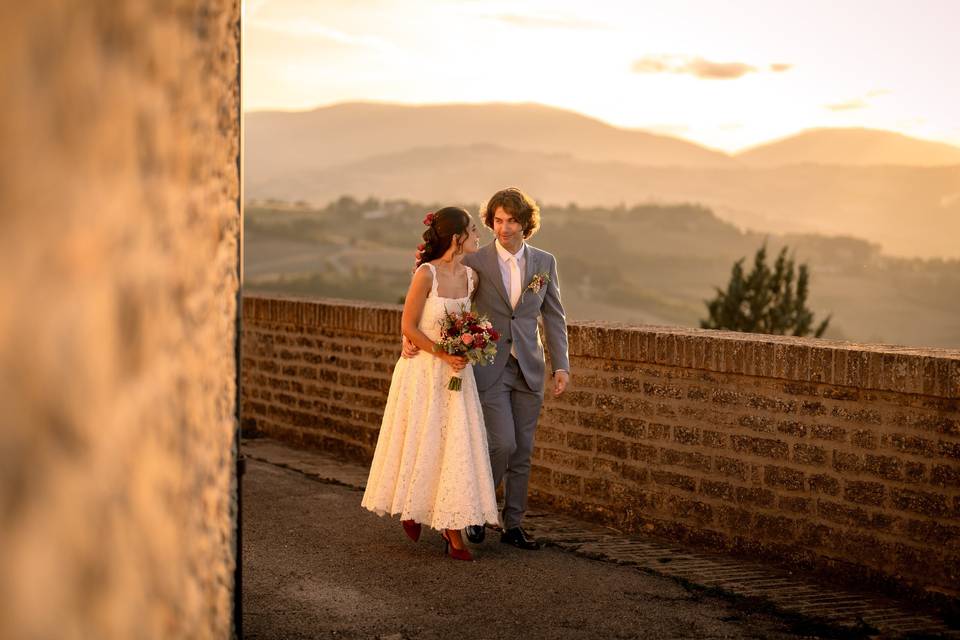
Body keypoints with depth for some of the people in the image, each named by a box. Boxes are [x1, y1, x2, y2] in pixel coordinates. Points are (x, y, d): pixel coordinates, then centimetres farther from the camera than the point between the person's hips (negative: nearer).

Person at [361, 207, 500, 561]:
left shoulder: (471, 276, 1)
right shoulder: (426, 274, -16)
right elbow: (408, 327, -13)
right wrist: (443, 355, -17)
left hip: (456, 372, 5)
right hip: (422, 370, -5)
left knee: (456, 446, 1)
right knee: (419, 445, 8)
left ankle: (452, 528, 6)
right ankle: (411, 508, 34)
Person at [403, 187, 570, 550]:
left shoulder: (544, 263, 4)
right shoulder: (475, 262, -4)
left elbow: (554, 316, 7)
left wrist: (561, 365, -1)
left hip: (529, 370, 3)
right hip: (489, 368, -3)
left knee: (522, 451, 7)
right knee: (503, 444, -12)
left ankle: (513, 525, 18)